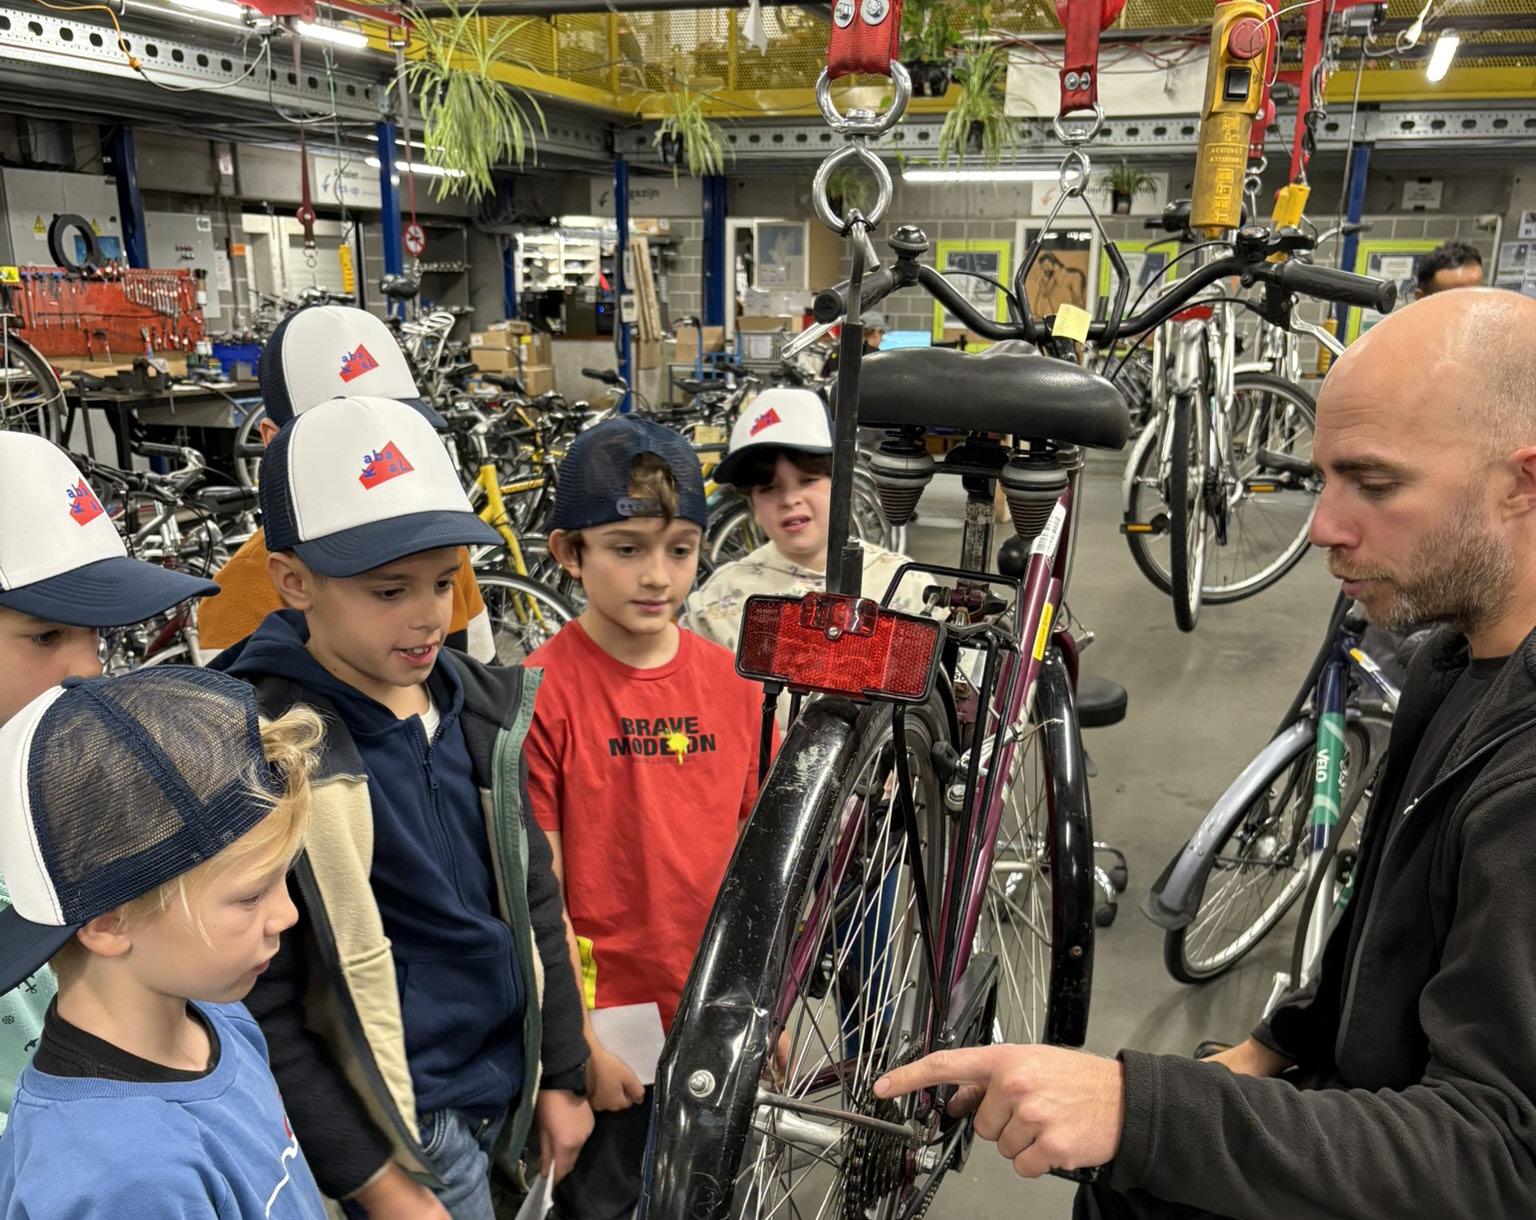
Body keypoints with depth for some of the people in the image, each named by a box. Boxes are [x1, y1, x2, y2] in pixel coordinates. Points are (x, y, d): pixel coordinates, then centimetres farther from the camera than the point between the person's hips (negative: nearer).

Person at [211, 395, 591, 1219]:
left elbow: (532, 900, 6)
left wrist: (562, 1073, 9)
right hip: (407, 1127, -5)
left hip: (509, 1089, 5)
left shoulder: (482, 707, -3)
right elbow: (260, 1010, -15)